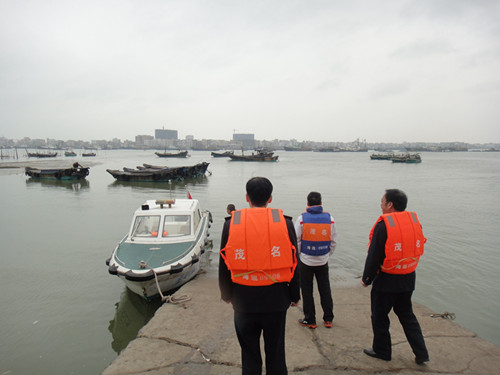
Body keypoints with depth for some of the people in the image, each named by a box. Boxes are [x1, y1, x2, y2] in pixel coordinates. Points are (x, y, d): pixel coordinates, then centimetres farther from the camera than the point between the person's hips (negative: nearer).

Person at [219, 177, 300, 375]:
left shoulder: (231, 223, -5)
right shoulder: (285, 222, -6)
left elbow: (224, 265, 1)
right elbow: (293, 264, -1)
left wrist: (226, 294, 14)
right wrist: (295, 295, 12)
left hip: (243, 300, 0)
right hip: (276, 299, 0)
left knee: (249, 355, 16)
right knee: (276, 354, 18)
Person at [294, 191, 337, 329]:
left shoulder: (302, 218, -11)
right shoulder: (329, 218, -3)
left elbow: (296, 241, -7)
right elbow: (334, 241, 4)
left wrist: (298, 255, 10)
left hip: (306, 261, -3)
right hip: (323, 261, 3)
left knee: (307, 290, 10)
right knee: (325, 289, 16)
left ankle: (310, 320, 19)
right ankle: (328, 319, 25)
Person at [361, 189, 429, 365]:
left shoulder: (383, 225, -19)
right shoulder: (414, 220, 1)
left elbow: (374, 256, -15)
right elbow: (417, 249, 8)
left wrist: (366, 278, -5)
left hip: (386, 280, -6)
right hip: (408, 278, 7)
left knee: (379, 316, 12)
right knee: (406, 314, 22)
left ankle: (381, 350, 25)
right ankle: (421, 353, 24)